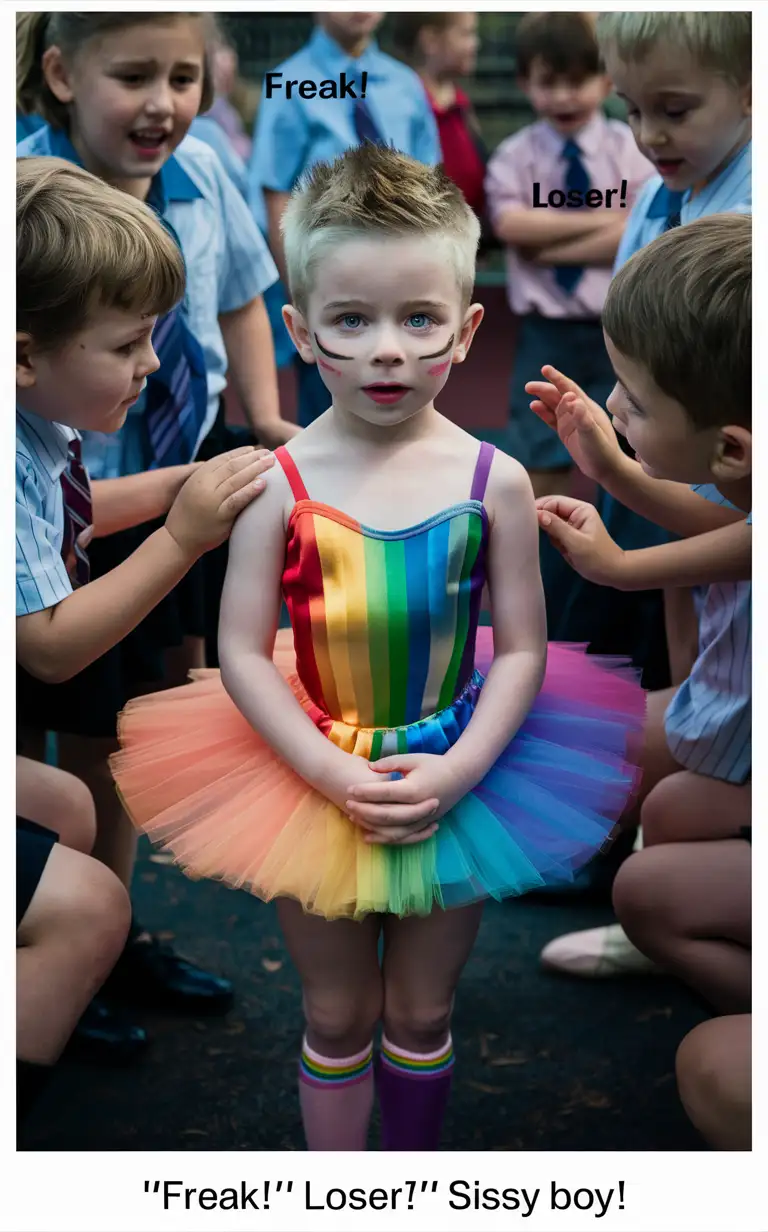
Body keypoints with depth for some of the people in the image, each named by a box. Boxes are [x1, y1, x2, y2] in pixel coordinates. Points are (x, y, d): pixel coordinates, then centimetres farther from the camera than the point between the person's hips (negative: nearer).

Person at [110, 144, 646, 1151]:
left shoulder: (494, 482, -10)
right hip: (316, 778, -1)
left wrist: (455, 772, -18)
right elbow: (243, 656, -11)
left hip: (455, 778, 1)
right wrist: (335, 776, -19)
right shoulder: (279, 485, -13)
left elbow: (521, 650, -6)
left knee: (421, 1011, 19)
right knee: (337, 1018, 17)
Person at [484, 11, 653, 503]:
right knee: (537, 458, 4)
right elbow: (511, 226, -16)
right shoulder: (516, 154, 0)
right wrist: (602, 218, -17)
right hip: (546, 329, 0)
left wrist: (548, 244, -16)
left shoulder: (630, 149, -1)